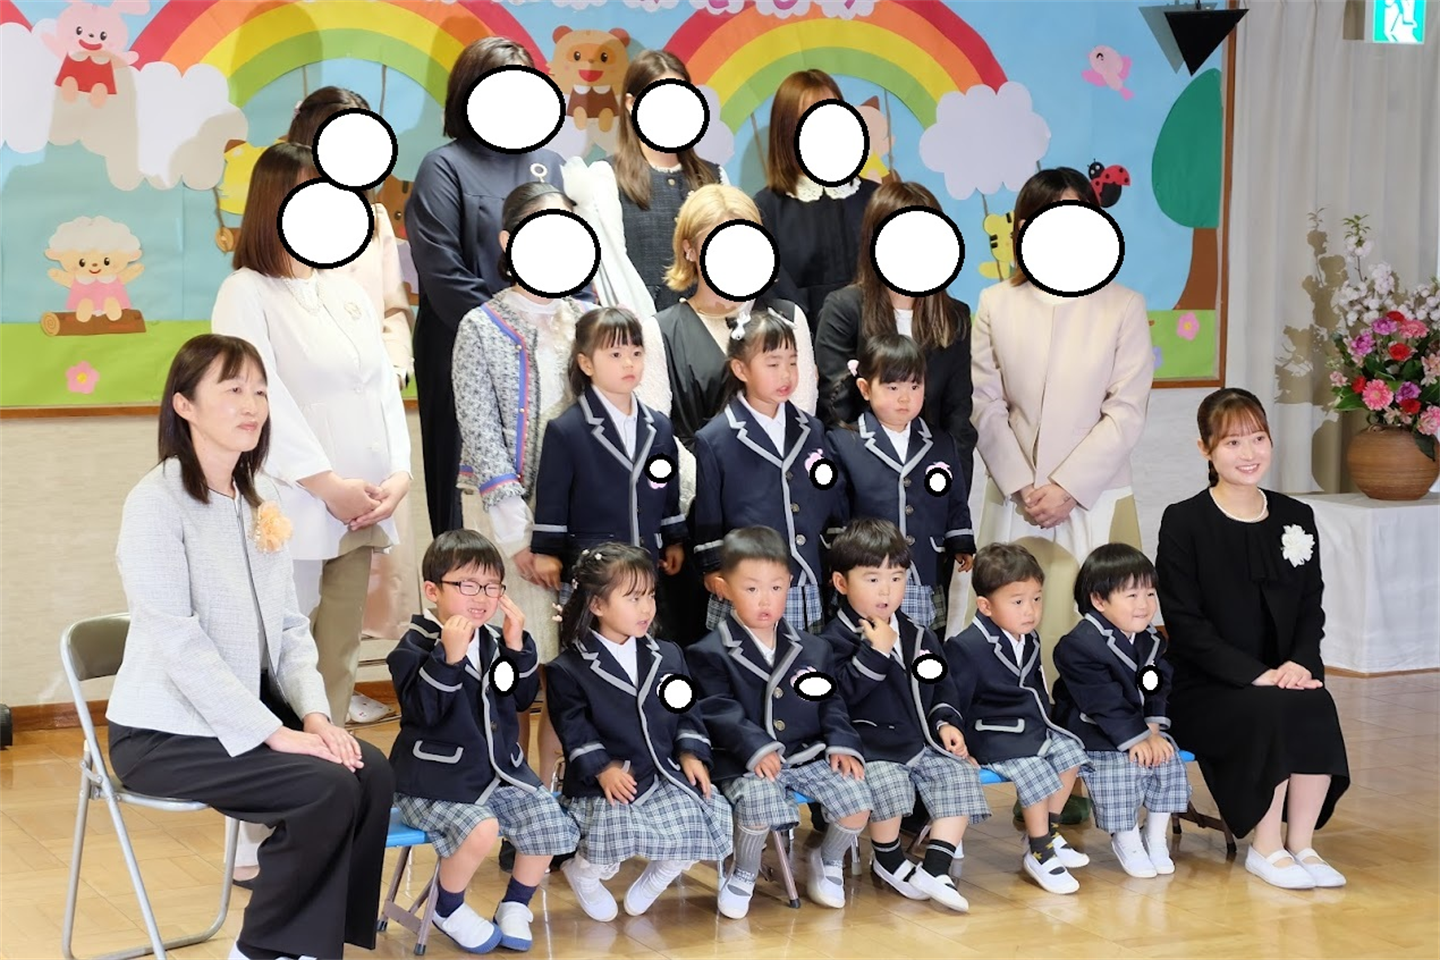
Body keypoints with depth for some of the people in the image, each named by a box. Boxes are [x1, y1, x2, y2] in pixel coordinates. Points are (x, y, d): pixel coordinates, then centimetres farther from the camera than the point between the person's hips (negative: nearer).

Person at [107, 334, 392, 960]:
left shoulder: (260, 500, 8)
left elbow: (290, 625, 8)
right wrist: (274, 731, -23)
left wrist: (313, 713, -9)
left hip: (248, 712, 7)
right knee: (327, 788, -23)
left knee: (372, 773, -15)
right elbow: (179, 642, -22)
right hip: (166, 731, -7)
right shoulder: (157, 502, -15)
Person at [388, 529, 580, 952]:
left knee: (549, 821, -9)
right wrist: (450, 656, -31)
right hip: (437, 778, -7)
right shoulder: (416, 646, -9)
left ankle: (516, 904, 16)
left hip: (500, 770, 7)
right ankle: (448, 909, -1)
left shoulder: (494, 641, 9)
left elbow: (522, 698, 10)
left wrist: (516, 647, -3)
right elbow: (423, 710, -21)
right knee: (480, 829, -30)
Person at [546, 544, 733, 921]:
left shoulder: (667, 656, 14)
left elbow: (687, 711, 14)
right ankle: (583, 871, 7)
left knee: (710, 815, -18)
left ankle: (658, 874, 13)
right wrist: (601, 769, -18)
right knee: (613, 828, -32)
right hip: (607, 783, -4)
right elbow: (574, 730, -5)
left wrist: (692, 753, -2)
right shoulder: (568, 669, -2)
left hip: (667, 776, 5)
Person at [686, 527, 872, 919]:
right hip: (748, 762, -4)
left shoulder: (812, 650, 15)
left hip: (809, 754, 4)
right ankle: (743, 875, -4)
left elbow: (830, 704, 14)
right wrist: (756, 748, -24)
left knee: (856, 799, -16)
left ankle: (828, 862, 16)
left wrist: (842, 744, -4)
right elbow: (719, 711, -10)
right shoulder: (711, 654, 0)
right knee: (759, 802, -34)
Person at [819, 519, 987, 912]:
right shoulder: (836, 640, -6)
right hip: (871, 743, -6)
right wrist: (875, 651, -20)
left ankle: (935, 869, -15)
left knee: (960, 775, -13)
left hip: (922, 741, 6)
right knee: (886, 780, -32)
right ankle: (888, 860, -4)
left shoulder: (918, 636, 14)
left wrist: (946, 722, 4)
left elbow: (941, 685, 21)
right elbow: (842, 692, -19)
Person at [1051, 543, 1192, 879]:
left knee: (1169, 759, -10)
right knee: (1121, 766, -26)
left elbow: (1158, 690, 5)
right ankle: (1126, 839, -3)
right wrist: (1135, 739, -21)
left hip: (1142, 728, 7)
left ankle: (1156, 837, 9)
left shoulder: (1151, 641, 6)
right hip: (1092, 732, -7)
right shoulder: (1079, 646, -20)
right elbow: (1104, 703, -22)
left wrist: (1153, 730, -11)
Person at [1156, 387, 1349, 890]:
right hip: (1203, 692, -4)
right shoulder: (1184, 522, -5)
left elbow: (1311, 609, 9)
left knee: (1317, 704, -28)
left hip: (1280, 681, 4)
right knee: (1274, 711, -31)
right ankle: (1265, 848, -14)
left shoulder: (1296, 518, 10)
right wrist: (1257, 674, -20)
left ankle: (1301, 843, -16)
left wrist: (1300, 664, -13)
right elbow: (1185, 625, -11)